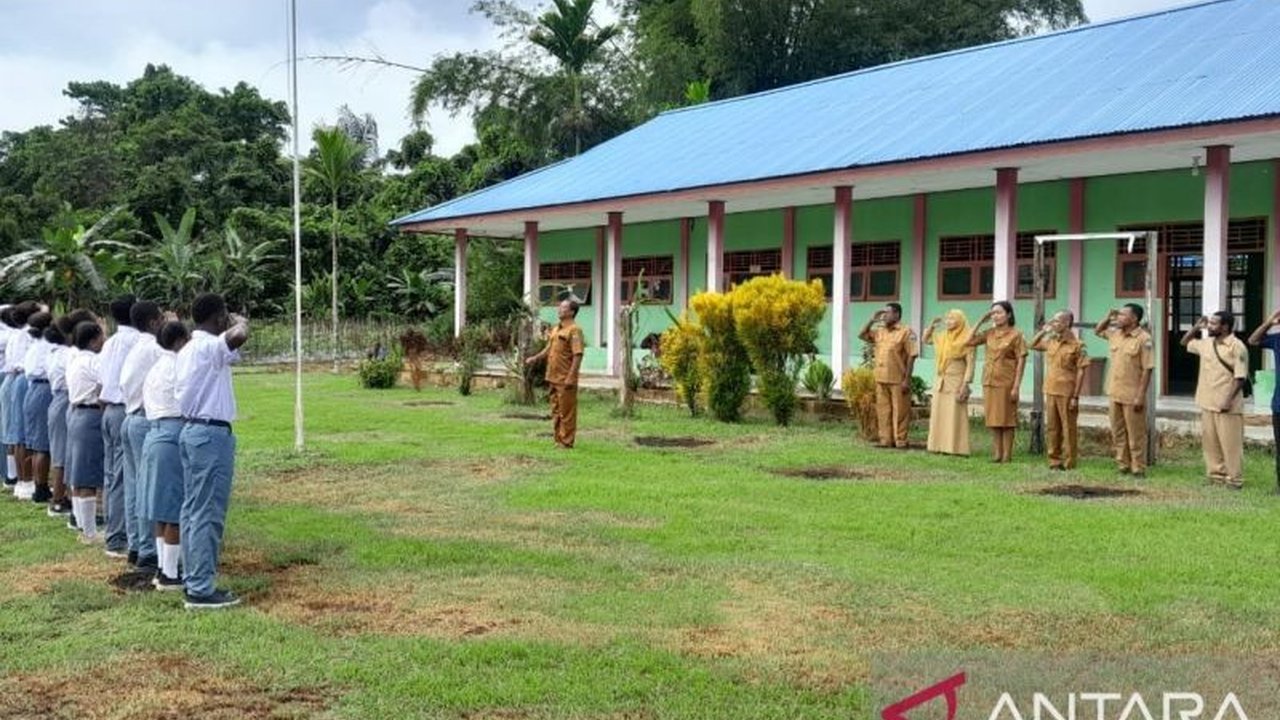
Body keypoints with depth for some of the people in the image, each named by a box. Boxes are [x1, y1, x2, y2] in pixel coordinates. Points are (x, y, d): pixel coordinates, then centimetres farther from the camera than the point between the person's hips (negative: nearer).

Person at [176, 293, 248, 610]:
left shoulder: (187, 351, 14)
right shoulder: (210, 347, -16)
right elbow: (238, 337, -36)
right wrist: (240, 322, -15)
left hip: (191, 429, 10)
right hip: (212, 434, -10)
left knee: (193, 510, 13)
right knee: (208, 514, -6)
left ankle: (192, 580, 20)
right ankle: (201, 590, -3)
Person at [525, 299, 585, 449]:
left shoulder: (574, 330, -13)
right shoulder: (556, 329, 15)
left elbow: (578, 355, -19)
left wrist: (571, 377, -23)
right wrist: (535, 358, 12)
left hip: (565, 380, -9)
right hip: (554, 378, 9)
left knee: (566, 412, -2)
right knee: (556, 410, 15)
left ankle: (566, 442, 4)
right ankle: (558, 440, 23)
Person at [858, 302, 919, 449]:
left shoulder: (906, 332, -8)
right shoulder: (879, 332, 12)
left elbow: (911, 356, -11)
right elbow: (862, 335, 20)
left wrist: (907, 379, -16)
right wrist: (872, 320, 7)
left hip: (898, 380, -7)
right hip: (881, 379, 7)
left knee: (900, 411, -1)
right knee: (883, 410, 9)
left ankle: (900, 441, 4)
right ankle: (885, 439, 15)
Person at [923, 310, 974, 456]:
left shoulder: (966, 340, -7)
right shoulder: (942, 337, 12)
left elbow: (970, 364, -10)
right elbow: (925, 339, 27)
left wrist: (965, 385, -17)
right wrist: (932, 325, 12)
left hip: (956, 382, -7)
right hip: (940, 381, 7)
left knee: (954, 416, -6)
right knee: (939, 415, 6)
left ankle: (955, 447, -5)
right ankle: (940, 446, 9)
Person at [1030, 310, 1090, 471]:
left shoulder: (1077, 345, -9)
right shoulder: (1051, 342, 9)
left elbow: (1081, 372, -11)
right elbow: (1033, 345, 23)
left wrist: (1075, 396, -15)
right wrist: (1044, 330, 8)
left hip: (1067, 393, -6)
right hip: (1050, 391, 6)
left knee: (1069, 428, 1)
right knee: (1051, 427, 11)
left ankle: (1069, 463, 8)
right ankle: (1054, 460, 20)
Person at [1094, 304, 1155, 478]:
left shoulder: (1143, 339, -14)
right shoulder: (1115, 333, 7)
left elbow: (1147, 370, -16)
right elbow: (1097, 330, 26)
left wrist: (1140, 396, -19)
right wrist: (1108, 317, 7)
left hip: (1132, 396, -7)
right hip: (1114, 393, 7)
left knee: (1136, 434, 1)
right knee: (1118, 433, 13)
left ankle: (1138, 468, 9)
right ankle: (1122, 465, 21)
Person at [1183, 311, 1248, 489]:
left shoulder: (1237, 347, -12)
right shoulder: (1206, 344, 9)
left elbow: (1240, 377, -15)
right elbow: (1185, 342, 27)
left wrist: (1229, 399, -21)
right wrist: (1197, 327, 11)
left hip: (1227, 405, -7)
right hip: (1207, 403, 7)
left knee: (1230, 443, -1)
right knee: (1210, 442, 11)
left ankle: (1234, 479, 7)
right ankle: (1216, 475, 21)